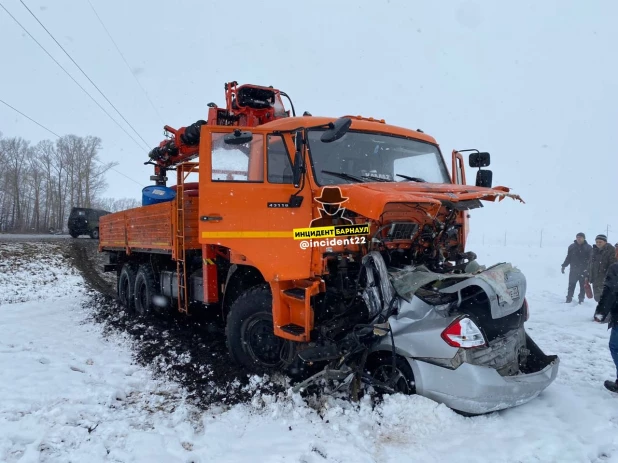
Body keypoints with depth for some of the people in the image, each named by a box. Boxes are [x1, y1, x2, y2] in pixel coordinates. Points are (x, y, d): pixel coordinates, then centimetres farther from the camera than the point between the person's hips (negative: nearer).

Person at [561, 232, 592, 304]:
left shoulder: (588, 247, -2)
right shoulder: (572, 246, 4)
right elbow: (568, 258, 9)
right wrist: (564, 265, 4)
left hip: (584, 271, -1)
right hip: (573, 270, 1)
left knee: (583, 286, 7)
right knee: (571, 285, 4)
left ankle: (581, 299, 17)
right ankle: (569, 298, 10)